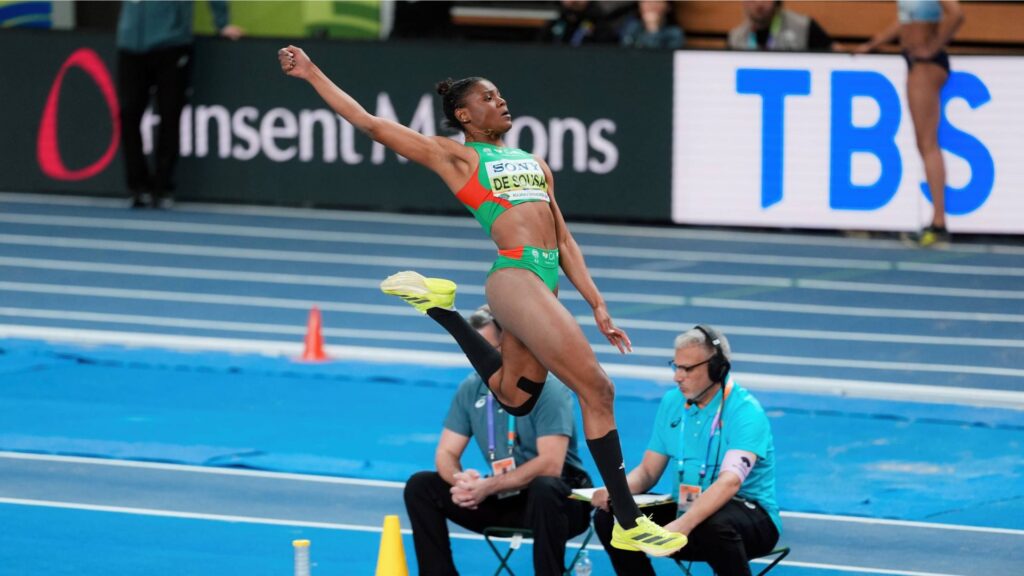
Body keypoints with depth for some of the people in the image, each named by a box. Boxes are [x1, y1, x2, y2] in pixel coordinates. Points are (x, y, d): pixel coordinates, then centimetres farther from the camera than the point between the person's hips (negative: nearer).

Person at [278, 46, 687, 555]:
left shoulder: (534, 163, 25)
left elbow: (564, 242, 23)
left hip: (546, 279, 8)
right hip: (513, 275, -7)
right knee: (596, 389, -12)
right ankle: (629, 525, -9)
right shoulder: (455, 155, 8)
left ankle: (442, 307, 29)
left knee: (514, 397, 16)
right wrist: (313, 75, 4)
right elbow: (370, 123, 6)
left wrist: (598, 307, 16)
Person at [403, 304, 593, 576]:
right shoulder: (471, 389, 0)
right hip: (504, 501, 6)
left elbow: (550, 464, -26)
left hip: (557, 500, -6)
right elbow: (446, 454, 2)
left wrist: (488, 486, -30)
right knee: (420, 487, -8)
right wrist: (463, 482, -22)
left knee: (544, 489, -40)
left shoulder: (547, 387, -17)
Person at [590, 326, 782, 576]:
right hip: (687, 509, 6)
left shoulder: (745, 411, -18)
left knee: (715, 525, -40)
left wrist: (683, 524, -47)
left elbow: (730, 481, -33)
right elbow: (648, 471, 9)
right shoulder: (673, 402, 5)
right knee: (608, 517, -10)